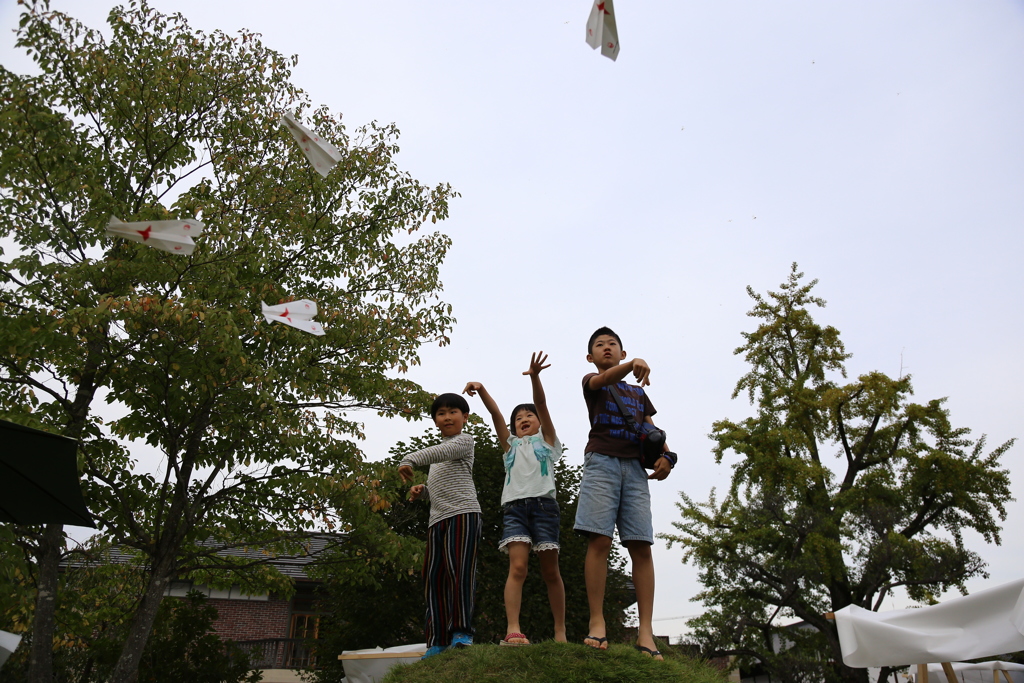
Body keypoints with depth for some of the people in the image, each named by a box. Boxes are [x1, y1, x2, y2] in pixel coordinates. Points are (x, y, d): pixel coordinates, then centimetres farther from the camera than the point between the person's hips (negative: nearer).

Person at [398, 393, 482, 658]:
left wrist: (409, 459, -26)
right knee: (434, 576, 1)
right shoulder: (437, 457, 30)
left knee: (458, 569, -15)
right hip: (437, 518, 8)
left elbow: (442, 452, -15)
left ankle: (461, 630, -9)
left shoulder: (464, 441, 6)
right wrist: (421, 491, 9)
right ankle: (439, 640, 4)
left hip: (463, 513, -8)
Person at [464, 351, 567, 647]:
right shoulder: (511, 445, 26)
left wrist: (534, 377, -13)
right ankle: (512, 630, -25)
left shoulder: (547, 440, 20)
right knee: (517, 567, -15)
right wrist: (481, 390, -5)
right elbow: (495, 414, 11)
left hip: (543, 504, -1)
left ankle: (560, 631, 7)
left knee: (550, 571, 0)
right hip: (514, 507, 2)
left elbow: (542, 405, 3)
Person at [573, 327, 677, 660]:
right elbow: (605, 378, -9)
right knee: (599, 541, -14)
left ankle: (645, 631, -11)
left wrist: (666, 456, -3)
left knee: (641, 546, -8)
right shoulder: (591, 381, 17)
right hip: (602, 461, -3)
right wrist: (633, 365, -31)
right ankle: (597, 623, -11)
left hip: (635, 467, 3)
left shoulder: (639, 394, 28)